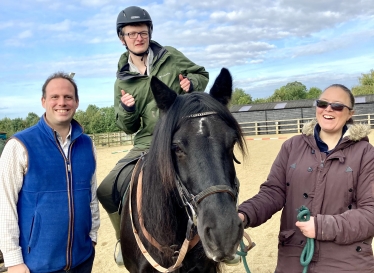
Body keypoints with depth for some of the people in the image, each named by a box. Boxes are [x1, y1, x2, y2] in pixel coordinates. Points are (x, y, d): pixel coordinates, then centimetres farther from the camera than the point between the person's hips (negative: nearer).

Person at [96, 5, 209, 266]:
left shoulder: (171, 57, 0)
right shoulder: (123, 81, 3)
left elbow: (202, 74, 13)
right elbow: (129, 127, 8)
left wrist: (191, 83, -11)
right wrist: (126, 109, -15)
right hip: (146, 145, 2)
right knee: (106, 191, -4)